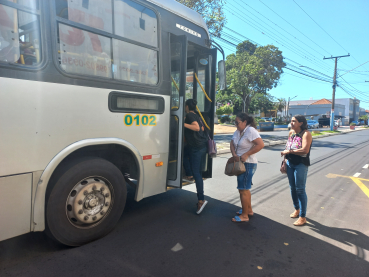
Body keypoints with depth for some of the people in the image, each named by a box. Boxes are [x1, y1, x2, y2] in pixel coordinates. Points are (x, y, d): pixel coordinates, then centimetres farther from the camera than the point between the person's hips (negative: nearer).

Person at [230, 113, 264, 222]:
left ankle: (244, 216, 9)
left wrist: (246, 155, -24)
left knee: (243, 189, -3)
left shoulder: (251, 131, -19)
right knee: (245, 188, 20)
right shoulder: (238, 131, 8)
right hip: (240, 163, 9)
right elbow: (232, 144, 9)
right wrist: (234, 154, -10)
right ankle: (249, 210, 35)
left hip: (248, 164, -9)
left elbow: (261, 144, -26)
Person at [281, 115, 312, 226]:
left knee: (300, 190, -2)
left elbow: (305, 150, -27)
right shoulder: (291, 133, 9)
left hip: (301, 165, -7)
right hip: (290, 163, 7)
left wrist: (289, 151, -19)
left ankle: (302, 217, 9)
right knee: (292, 188, 16)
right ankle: (297, 209, 36)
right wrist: (285, 161, 12)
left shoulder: (306, 134, -14)